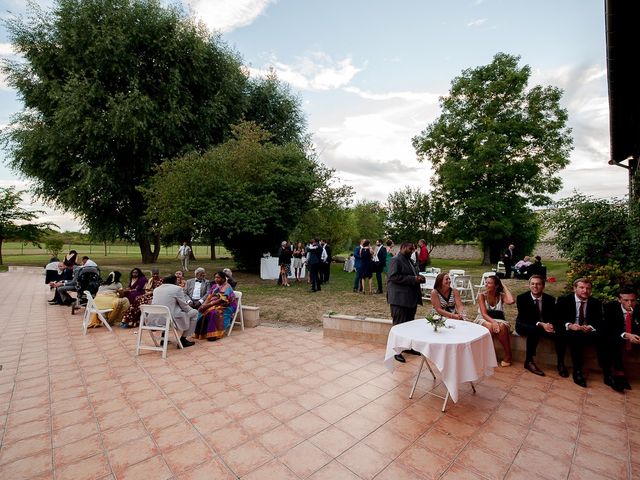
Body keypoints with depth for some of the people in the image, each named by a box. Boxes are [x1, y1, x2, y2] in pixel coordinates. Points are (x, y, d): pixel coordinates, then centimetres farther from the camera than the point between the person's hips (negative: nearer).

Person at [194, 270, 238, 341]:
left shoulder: (227, 287, -12)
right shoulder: (214, 286, 12)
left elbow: (222, 300, -22)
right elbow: (209, 297, 6)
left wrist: (209, 305, -25)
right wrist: (204, 304, -14)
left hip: (226, 306, -7)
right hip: (214, 304, 7)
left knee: (214, 312, -35)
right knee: (202, 310, -17)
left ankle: (214, 334, -27)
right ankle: (202, 332, -13)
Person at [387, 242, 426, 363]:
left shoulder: (409, 261, 18)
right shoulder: (396, 260, -11)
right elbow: (394, 276, -22)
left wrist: (419, 278, 4)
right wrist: (413, 279, -21)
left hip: (411, 298, 9)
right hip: (400, 299, -9)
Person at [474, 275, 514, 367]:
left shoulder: (501, 295, 0)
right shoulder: (482, 295, -6)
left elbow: (511, 301, -25)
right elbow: (484, 314, -13)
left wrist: (505, 287, -11)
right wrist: (493, 322, -33)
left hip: (498, 320, 1)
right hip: (484, 320, -1)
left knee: (502, 327, -33)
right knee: (491, 327, -35)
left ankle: (508, 355, -18)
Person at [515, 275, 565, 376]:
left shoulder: (550, 299, -1)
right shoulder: (521, 298, -13)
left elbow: (553, 317, -4)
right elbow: (524, 318, -18)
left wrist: (550, 324, -28)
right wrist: (540, 324, -33)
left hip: (545, 325, 4)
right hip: (524, 326, -4)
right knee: (534, 330, -37)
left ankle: (560, 363, -8)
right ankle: (529, 361, -24)